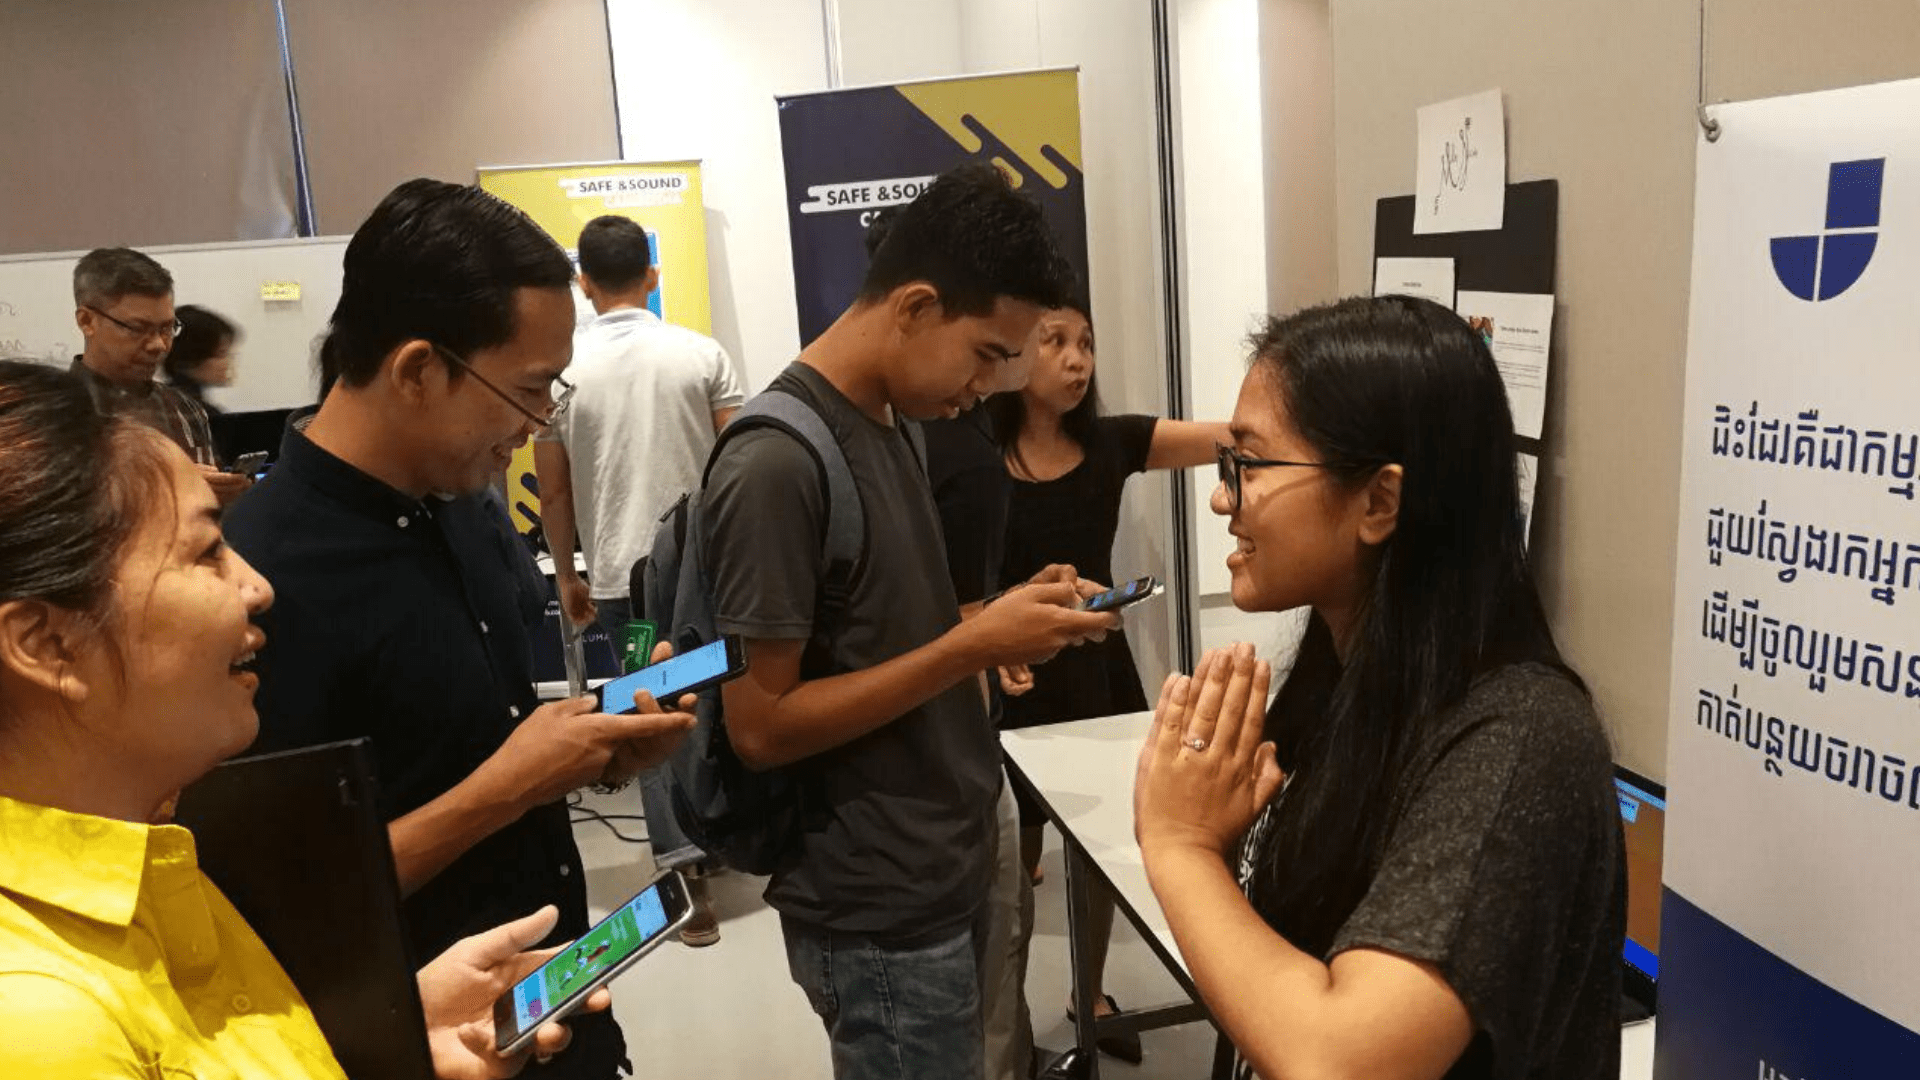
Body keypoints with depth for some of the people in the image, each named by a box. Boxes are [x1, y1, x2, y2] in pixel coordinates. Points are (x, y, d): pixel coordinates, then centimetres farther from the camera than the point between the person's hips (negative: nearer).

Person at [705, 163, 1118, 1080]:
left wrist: (1005, 617, 2)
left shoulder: (891, 425, 5)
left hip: (949, 875, 9)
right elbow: (760, 727, -22)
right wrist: (973, 647, -24)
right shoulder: (776, 464, -22)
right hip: (880, 916, -9)